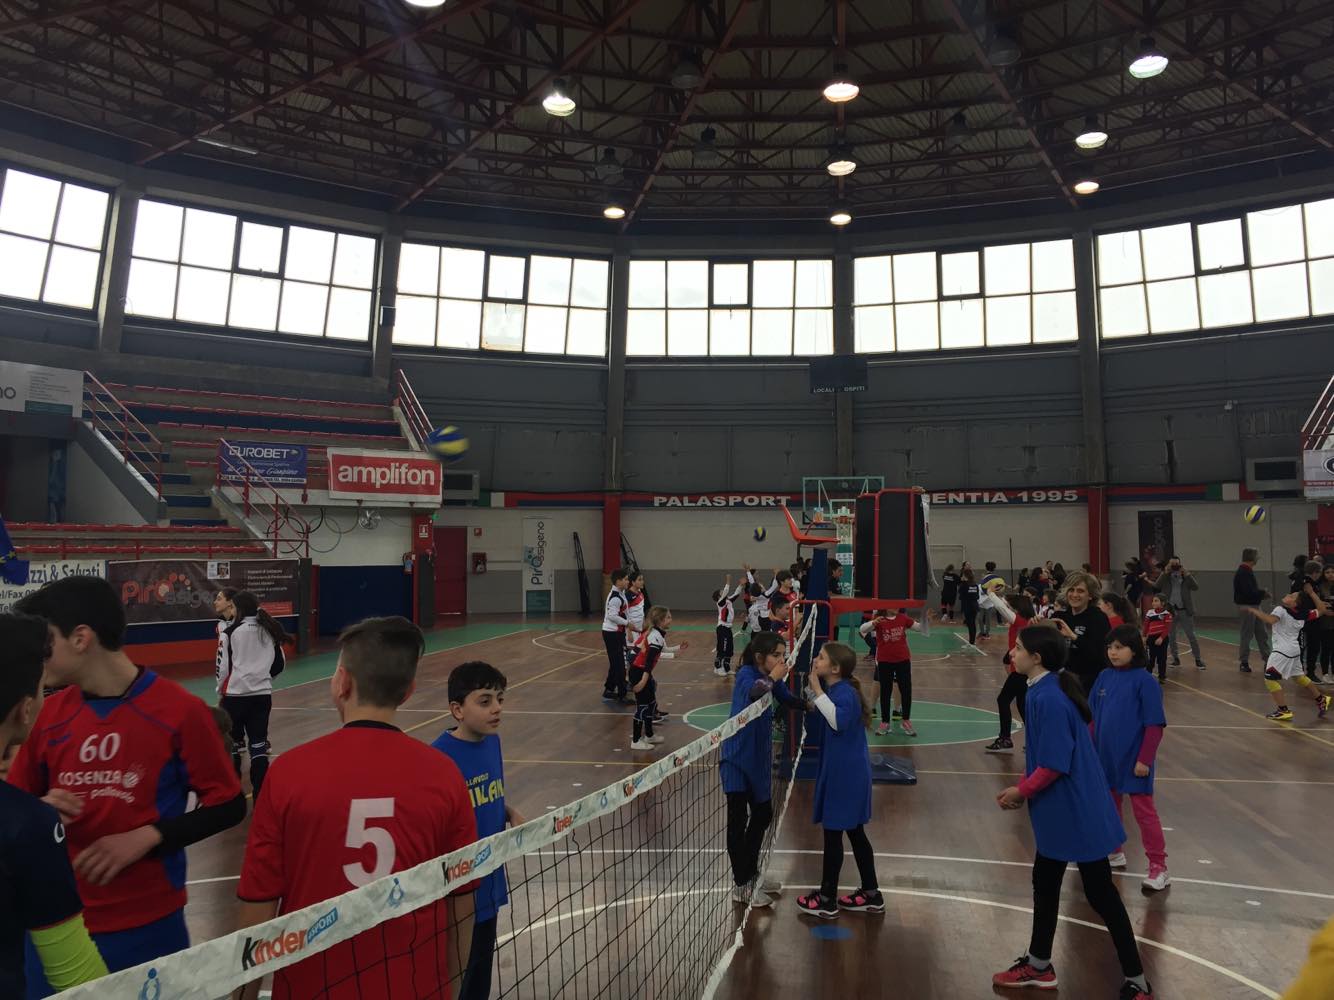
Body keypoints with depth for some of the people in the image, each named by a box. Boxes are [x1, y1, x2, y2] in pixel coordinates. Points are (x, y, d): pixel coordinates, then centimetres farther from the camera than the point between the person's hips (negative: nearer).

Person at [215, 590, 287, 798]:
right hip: (262, 695, 3)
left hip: (235, 695, -3)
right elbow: (279, 664, 11)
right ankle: (262, 794, 6)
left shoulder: (230, 632, -7)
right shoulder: (269, 630, 6)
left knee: (233, 745, 12)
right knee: (259, 745, 8)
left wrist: (220, 693, 10)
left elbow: (223, 667, -6)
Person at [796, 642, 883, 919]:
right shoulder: (833, 689, 5)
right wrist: (814, 688, 0)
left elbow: (838, 720, -40)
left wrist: (818, 690, -35)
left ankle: (827, 899, 17)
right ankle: (871, 894, 30)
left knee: (833, 833, 4)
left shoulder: (844, 692, -22)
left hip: (846, 774, -9)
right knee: (855, 833, 18)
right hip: (845, 771, 9)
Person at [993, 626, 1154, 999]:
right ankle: (1038, 966, 34)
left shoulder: (1049, 698, -26)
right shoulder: (1043, 691, 3)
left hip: (1077, 813, -10)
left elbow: (1055, 765, -25)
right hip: (1059, 812, 10)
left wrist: (1021, 791, -11)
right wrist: (1024, 787, 7)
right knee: (1044, 882, 19)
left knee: (1100, 893, 4)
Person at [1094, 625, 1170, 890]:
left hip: (1133, 759, -6)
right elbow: (1093, 717, 9)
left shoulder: (1144, 681, -14)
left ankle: (1159, 868, 11)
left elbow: (1155, 725, -13)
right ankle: (1115, 852, 34)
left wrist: (1145, 759, -15)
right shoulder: (1105, 677, 2)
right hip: (1105, 756, 6)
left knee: (1143, 810, 1)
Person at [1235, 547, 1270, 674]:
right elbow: (1248, 592, -26)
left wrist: (1261, 593, 1)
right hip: (1246, 607, -10)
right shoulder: (1243, 572, -18)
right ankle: (1244, 663, 8)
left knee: (1262, 634, 12)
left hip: (1254, 606, 10)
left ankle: (1268, 661, 18)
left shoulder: (1247, 571, 13)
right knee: (1247, 635, -1)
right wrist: (1263, 593, -12)